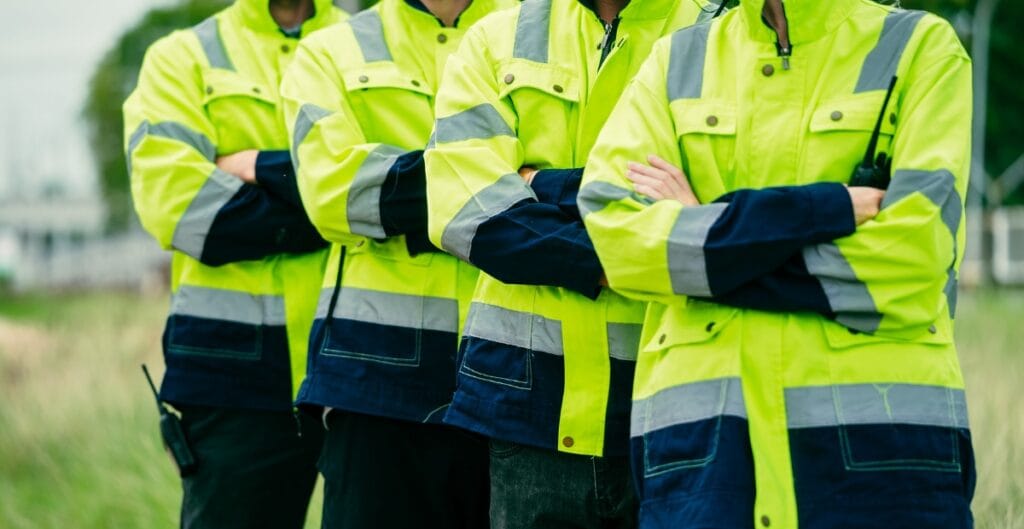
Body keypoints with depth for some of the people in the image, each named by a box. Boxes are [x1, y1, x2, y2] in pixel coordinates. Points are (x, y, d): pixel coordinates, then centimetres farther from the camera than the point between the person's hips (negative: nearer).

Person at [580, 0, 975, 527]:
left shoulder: (920, 46, 6)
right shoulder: (676, 59, 13)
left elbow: (912, 255, -8)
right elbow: (609, 226, -4)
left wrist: (707, 248, -4)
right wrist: (825, 211, -10)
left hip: (878, 424, -1)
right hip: (701, 420, 1)